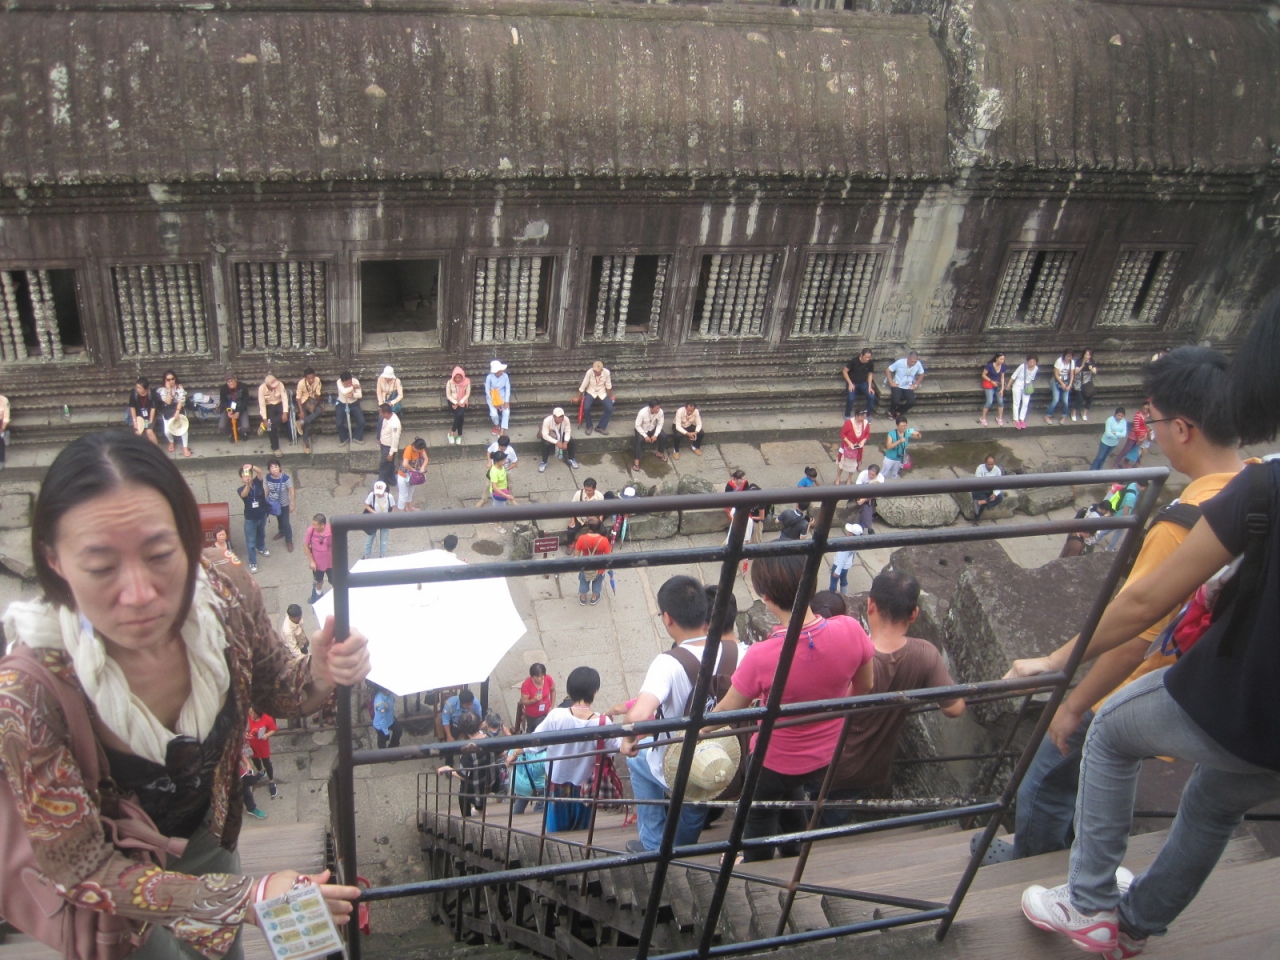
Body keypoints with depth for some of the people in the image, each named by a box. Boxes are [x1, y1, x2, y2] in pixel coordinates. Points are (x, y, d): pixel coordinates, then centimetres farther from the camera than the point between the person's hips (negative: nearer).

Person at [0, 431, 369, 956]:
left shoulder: (227, 597, -27)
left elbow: (273, 694, -5)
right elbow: (81, 870, -26)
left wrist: (320, 674, -28)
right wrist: (249, 897, -33)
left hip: (206, 833, 4)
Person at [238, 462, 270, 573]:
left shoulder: (258, 482, -17)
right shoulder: (241, 490, -22)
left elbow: (260, 472, -38)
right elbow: (244, 495, -46)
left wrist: (251, 467, -59)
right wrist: (247, 484, -67)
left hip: (262, 515, 3)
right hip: (250, 519, -3)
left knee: (261, 534, 30)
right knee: (250, 541, 8)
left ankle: (260, 548, 60)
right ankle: (253, 563, 24)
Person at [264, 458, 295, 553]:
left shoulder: (286, 478, -31)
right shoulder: (267, 477, -21)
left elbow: (291, 491, -18)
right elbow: (267, 490, -3)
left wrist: (291, 504, -11)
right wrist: (265, 501, 6)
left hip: (284, 504, -3)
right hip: (273, 503, 3)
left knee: (285, 522, 10)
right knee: (279, 519, 28)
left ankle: (289, 540, 33)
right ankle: (281, 532, 57)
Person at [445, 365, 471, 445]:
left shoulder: (466, 381, -10)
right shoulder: (450, 382, -12)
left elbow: (467, 394, -6)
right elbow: (448, 395, -8)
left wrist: (461, 402, -17)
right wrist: (456, 403, -19)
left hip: (462, 402, 1)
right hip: (453, 401, -1)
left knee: (460, 414, -25)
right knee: (460, 414, -27)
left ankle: (452, 432, -7)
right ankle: (459, 435, -14)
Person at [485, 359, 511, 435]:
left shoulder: (505, 376, -14)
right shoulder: (489, 377, -21)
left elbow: (507, 388, -5)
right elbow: (487, 390, -12)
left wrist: (506, 401, -14)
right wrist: (494, 403, -16)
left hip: (502, 397, 2)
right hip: (492, 397, -2)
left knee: (506, 412, -22)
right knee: (494, 414, -22)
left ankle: (502, 432, -15)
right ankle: (497, 425, 13)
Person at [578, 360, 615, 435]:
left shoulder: (606, 372, -21)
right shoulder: (589, 372, -23)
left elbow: (608, 386, -4)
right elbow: (583, 386, -12)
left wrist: (610, 396, 6)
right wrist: (578, 398, -4)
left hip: (602, 393, 1)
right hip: (591, 392, -1)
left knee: (610, 409, -18)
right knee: (586, 408, -25)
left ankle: (601, 427, 0)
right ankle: (589, 427, -1)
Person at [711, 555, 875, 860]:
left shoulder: (761, 658, -37)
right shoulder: (850, 631, -27)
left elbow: (726, 712, -18)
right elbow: (864, 686, -6)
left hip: (775, 761, -4)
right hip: (827, 756, 4)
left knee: (759, 814, 28)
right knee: (788, 789, 36)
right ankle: (795, 853, 58)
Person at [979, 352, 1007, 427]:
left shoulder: (1003, 367, -8)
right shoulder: (990, 365, -21)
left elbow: (1002, 377, -1)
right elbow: (983, 375, -12)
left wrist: (1002, 389, -7)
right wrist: (991, 381, -19)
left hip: (998, 384, 4)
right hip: (989, 384, -4)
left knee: (1001, 401, -4)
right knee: (990, 401, -14)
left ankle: (999, 418, 14)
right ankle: (982, 418, 3)